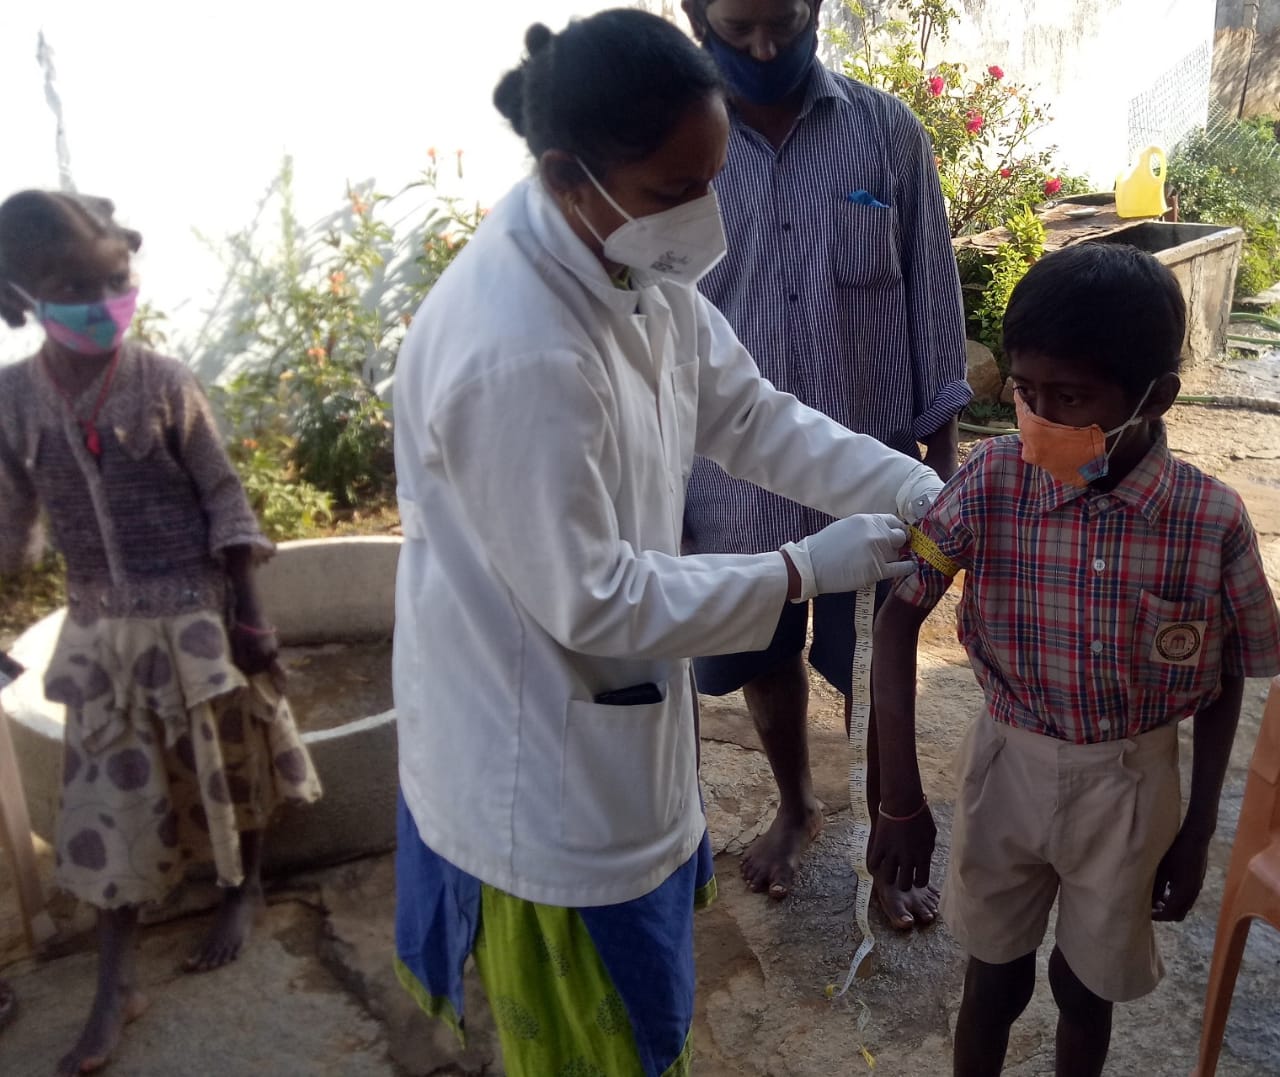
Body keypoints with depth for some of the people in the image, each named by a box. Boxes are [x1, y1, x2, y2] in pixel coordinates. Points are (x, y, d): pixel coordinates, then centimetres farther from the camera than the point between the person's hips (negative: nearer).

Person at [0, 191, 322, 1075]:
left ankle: (245, 891, 40)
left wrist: (248, 618, -9)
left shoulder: (165, 382, -10)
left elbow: (225, 502, -7)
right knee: (110, 794, 7)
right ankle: (117, 983, 19)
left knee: (225, 762, 14)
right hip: (100, 626, 3)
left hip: (193, 612, -2)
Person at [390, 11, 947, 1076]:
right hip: (541, 759, -8)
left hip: (611, 705, 8)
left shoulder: (635, 265, -6)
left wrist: (920, 488, -7)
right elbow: (591, 601, -27)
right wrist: (803, 571, -20)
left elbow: (750, 413, 3)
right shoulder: (516, 354, -35)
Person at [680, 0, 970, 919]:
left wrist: (942, 458, 0)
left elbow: (932, 302, 0)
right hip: (735, 473, 1)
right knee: (766, 664, 18)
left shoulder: (888, 132, -5)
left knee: (877, 674, 14)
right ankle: (796, 807, 46)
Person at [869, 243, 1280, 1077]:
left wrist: (1198, 830, 2)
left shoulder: (1213, 520, -19)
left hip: (1132, 786, 0)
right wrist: (901, 797, -13)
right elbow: (896, 620, -13)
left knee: (1089, 988, 21)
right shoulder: (991, 483, -19)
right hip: (1009, 768, 0)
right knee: (995, 980, 18)